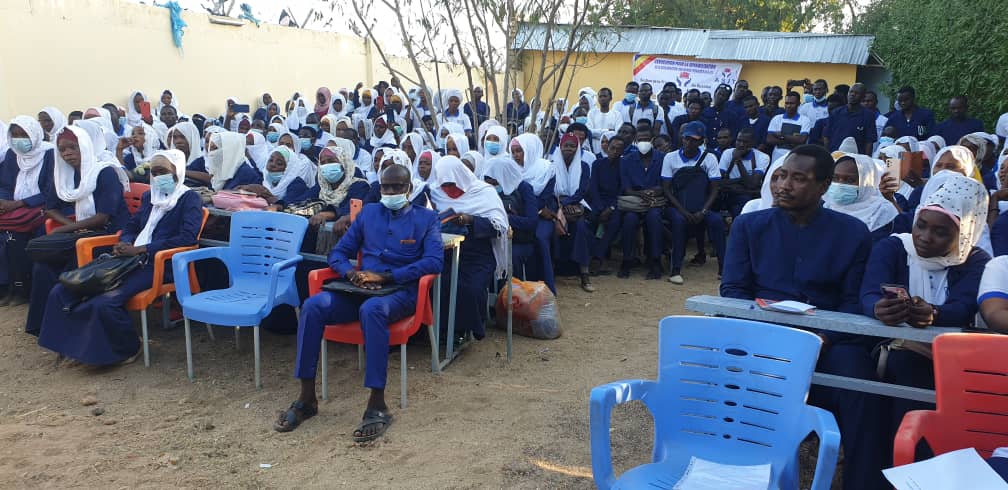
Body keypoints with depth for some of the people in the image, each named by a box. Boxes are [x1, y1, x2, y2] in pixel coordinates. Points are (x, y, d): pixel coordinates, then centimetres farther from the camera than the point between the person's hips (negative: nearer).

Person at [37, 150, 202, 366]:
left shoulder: (190, 198, 0)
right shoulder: (149, 196, 23)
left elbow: (187, 238, -13)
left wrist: (141, 249, -15)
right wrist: (124, 244, 5)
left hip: (160, 265, -8)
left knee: (105, 303, -30)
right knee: (61, 292, -7)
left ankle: (129, 349, -5)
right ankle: (74, 344, 9)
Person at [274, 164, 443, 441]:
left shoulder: (426, 218, 9)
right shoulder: (368, 213, 21)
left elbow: (435, 262, -7)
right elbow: (338, 253, 19)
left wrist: (385, 276, -16)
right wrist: (350, 272, -6)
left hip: (399, 291, -4)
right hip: (360, 290, 4)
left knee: (371, 309, -40)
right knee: (313, 306, -25)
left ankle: (377, 406, -36)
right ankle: (307, 398, -18)